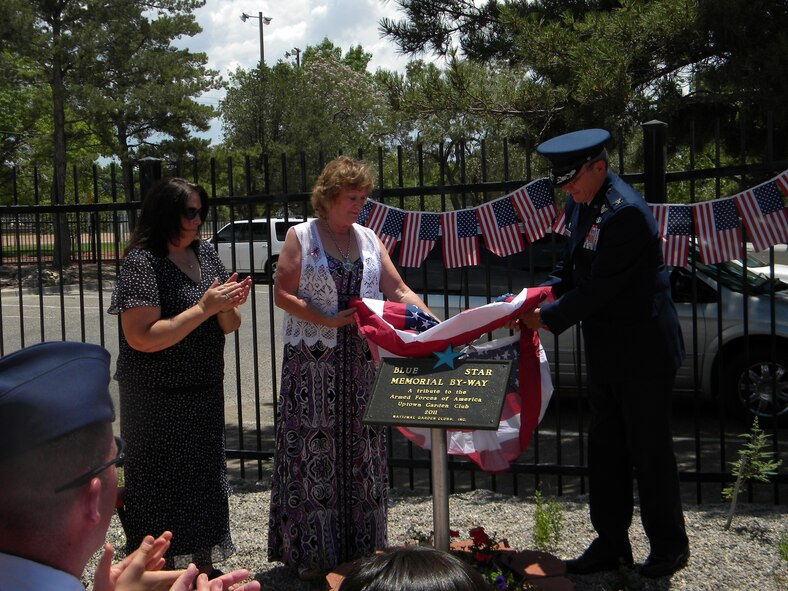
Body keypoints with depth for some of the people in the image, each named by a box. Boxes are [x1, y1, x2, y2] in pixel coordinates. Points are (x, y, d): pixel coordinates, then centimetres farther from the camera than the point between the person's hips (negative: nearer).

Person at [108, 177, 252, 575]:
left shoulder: (204, 253, 5)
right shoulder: (142, 262, -15)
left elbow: (229, 326, 9)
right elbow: (142, 337, -23)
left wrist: (230, 305, -14)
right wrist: (204, 307, -23)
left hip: (205, 394, 7)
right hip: (158, 400, -7)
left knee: (204, 482, 14)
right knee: (164, 490, 2)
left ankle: (203, 568, 28)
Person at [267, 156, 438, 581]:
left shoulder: (368, 239, 12)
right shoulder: (301, 236, 0)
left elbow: (398, 290, 7)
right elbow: (282, 294, -6)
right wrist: (328, 320, -16)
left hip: (361, 359, 4)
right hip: (313, 360, -4)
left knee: (361, 448, 6)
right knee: (314, 449, -3)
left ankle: (360, 546, 15)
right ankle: (311, 551, 5)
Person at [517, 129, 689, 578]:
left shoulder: (624, 213, -23)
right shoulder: (584, 205, 7)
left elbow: (598, 289, -24)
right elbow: (575, 268, 16)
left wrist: (547, 318, -15)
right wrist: (547, 292, -3)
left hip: (643, 353, -9)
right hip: (606, 354, 9)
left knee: (650, 452, 3)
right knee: (605, 452, 14)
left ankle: (670, 548, 19)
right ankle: (611, 544, 25)